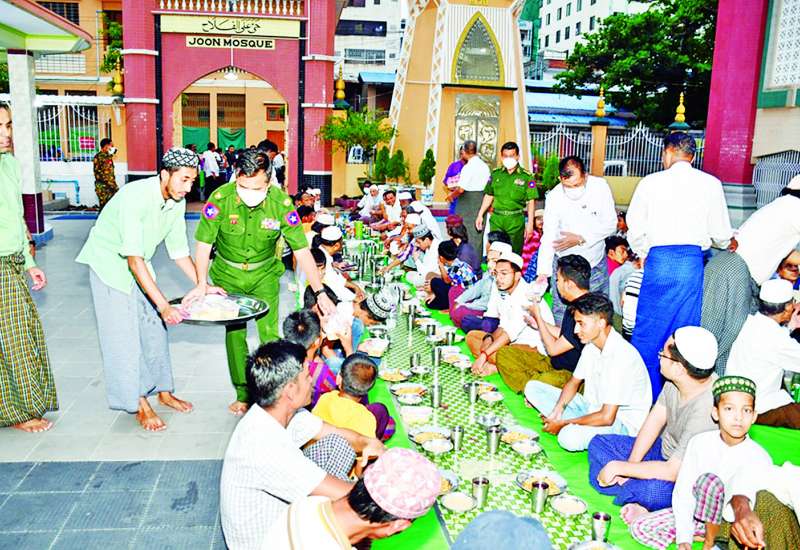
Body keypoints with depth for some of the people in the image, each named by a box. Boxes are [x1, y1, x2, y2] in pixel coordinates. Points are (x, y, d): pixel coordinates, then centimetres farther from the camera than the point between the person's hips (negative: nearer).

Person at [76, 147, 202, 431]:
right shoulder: (135, 197, -32)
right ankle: (139, 404, 5)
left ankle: (163, 391, 22)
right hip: (109, 262, -7)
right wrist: (164, 305, -42)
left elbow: (179, 250, 1)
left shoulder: (178, 202, -9)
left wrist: (202, 286, -7)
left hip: (138, 264, 7)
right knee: (123, 335, -5)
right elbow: (134, 259, -37)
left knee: (155, 328, 9)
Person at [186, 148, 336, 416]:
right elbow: (204, 243, -13)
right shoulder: (220, 199, -23)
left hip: (265, 274, 0)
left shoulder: (281, 202, -22)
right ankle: (243, 394, 20)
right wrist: (202, 284, -22)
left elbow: (302, 250, -18)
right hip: (228, 274, 1)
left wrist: (320, 293, -21)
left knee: (269, 334, -8)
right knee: (234, 334, 5)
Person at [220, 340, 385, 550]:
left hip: (279, 509, 8)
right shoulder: (263, 446, -36)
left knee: (338, 444, -2)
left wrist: (367, 442, -16)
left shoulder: (285, 412, -10)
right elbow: (344, 494, -35)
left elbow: (334, 433, 5)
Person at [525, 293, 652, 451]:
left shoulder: (620, 356, -28)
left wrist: (563, 423, -19)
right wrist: (558, 410, -8)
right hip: (592, 407, 9)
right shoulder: (591, 345, -1)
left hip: (622, 422, -8)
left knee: (569, 437, -38)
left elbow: (607, 417, -29)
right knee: (532, 387, 2)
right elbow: (574, 382, 12)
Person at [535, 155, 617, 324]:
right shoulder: (554, 197, -18)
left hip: (596, 260, 1)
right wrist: (543, 271, -27)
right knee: (561, 311, 4)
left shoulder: (600, 186, -15)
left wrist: (580, 238, -22)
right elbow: (548, 237, -19)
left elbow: (610, 224, -11)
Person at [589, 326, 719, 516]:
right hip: (664, 451, 9)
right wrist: (631, 464, -8)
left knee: (651, 489, -40)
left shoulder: (707, 409, -36)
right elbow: (655, 420, 0)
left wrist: (618, 467, -23)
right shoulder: (676, 379, -13)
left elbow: (673, 472, -33)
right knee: (598, 444, 5)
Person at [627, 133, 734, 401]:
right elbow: (721, 233, 6)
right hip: (692, 261, 1)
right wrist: (730, 244, 30)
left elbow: (635, 230, 4)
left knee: (647, 331, 8)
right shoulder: (710, 184, 3)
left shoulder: (650, 182, 1)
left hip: (658, 259, -1)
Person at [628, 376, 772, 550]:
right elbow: (683, 491, -9)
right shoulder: (700, 443, -9)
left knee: (708, 480, -33)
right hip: (696, 513, 3)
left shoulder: (760, 459, -15)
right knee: (639, 527, -14)